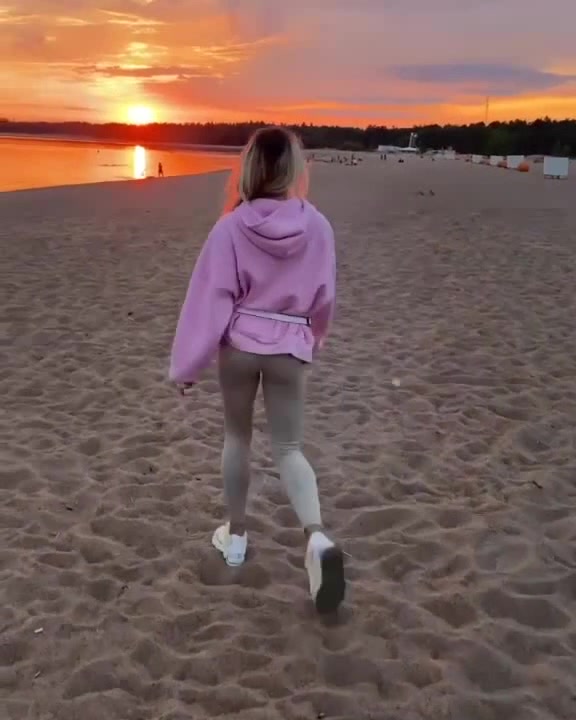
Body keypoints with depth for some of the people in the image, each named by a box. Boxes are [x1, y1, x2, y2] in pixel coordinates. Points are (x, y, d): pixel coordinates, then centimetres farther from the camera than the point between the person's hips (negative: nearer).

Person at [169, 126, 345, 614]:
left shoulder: (232, 226, -11)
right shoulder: (316, 227, -6)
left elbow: (210, 297, -10)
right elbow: (324, 296, 6)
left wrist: (187, 365, -3)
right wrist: (312, 340, 26)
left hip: (240, 344, 0)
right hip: (289, 347, 1)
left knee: (237, 438, 19)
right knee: (288, 448, 8)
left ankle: (236, 536, 31)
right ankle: (317, 537, -15)